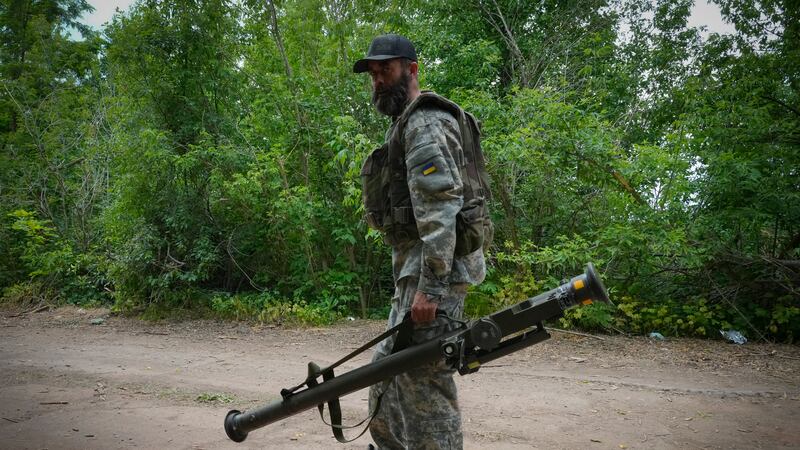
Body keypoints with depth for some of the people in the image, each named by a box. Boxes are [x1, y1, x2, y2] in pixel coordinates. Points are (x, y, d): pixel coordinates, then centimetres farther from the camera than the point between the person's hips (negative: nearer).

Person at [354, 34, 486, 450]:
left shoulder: (425, 122, -11)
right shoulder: (405, 125, 22)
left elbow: (440, 208, -22)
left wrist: (429, 287, -27)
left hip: (432, 271, -11)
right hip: (413, 268, 11)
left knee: (424, 387, -7)